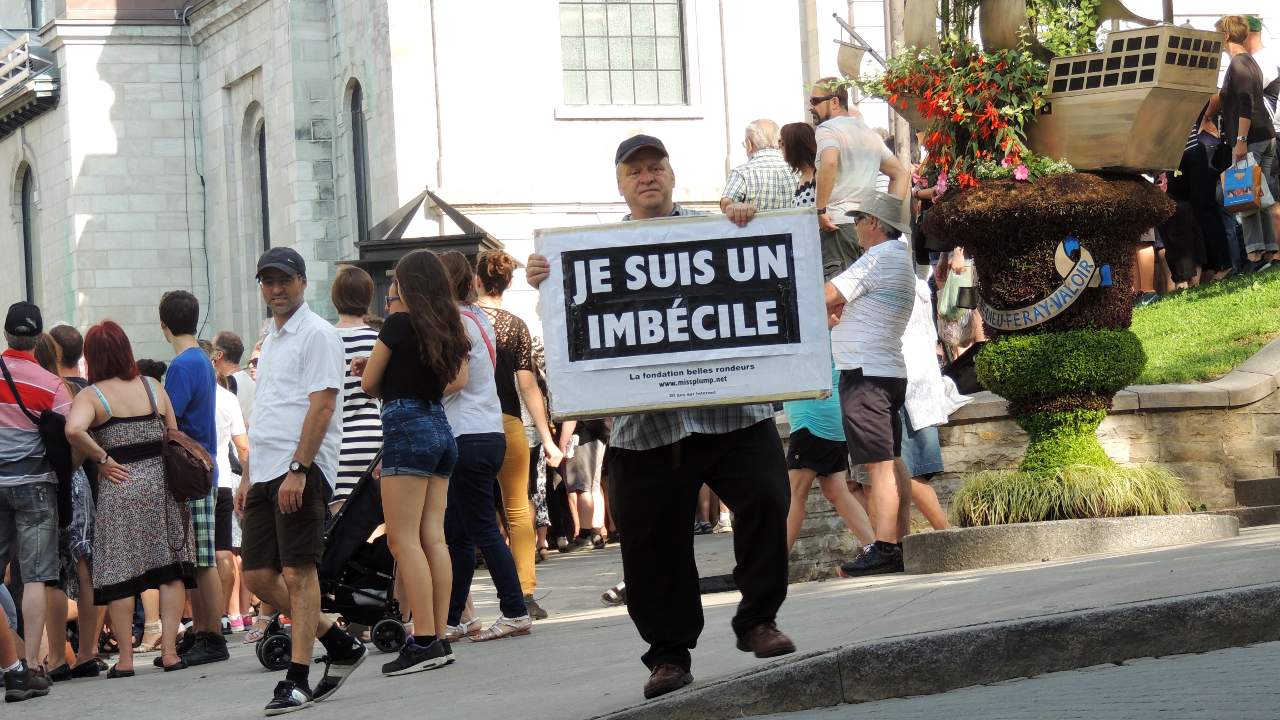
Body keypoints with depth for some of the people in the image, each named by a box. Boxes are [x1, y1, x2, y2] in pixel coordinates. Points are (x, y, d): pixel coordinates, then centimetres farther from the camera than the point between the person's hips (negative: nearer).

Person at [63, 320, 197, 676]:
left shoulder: (91, 396, -6)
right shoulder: (154, 388, 6)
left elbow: (74, 430, -25)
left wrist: (102, 459, -12)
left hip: (119, 487, -3)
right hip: (160, 482, 3)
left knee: (119, 572, 3)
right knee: (170, 570, 7)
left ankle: (125, 657, 4)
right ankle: (169, 650, 4)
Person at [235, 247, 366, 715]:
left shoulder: (316, 335, -6)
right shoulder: (270, 339, 22)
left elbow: (321, 406, -15)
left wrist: (297, 470, -21)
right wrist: (248, 477, 21)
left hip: (302, 470, -9)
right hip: (265, 473, 9)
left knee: (298, 572, -9)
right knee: (258, 575, 6)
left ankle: (298, 679, -6)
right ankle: (340, 645, 18)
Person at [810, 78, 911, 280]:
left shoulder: (827, 129, -3)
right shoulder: (869, 133, 23)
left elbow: (829, 162, -25)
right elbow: (902, 174, 27)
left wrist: (821, 210, -19)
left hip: (837, 224, -8)